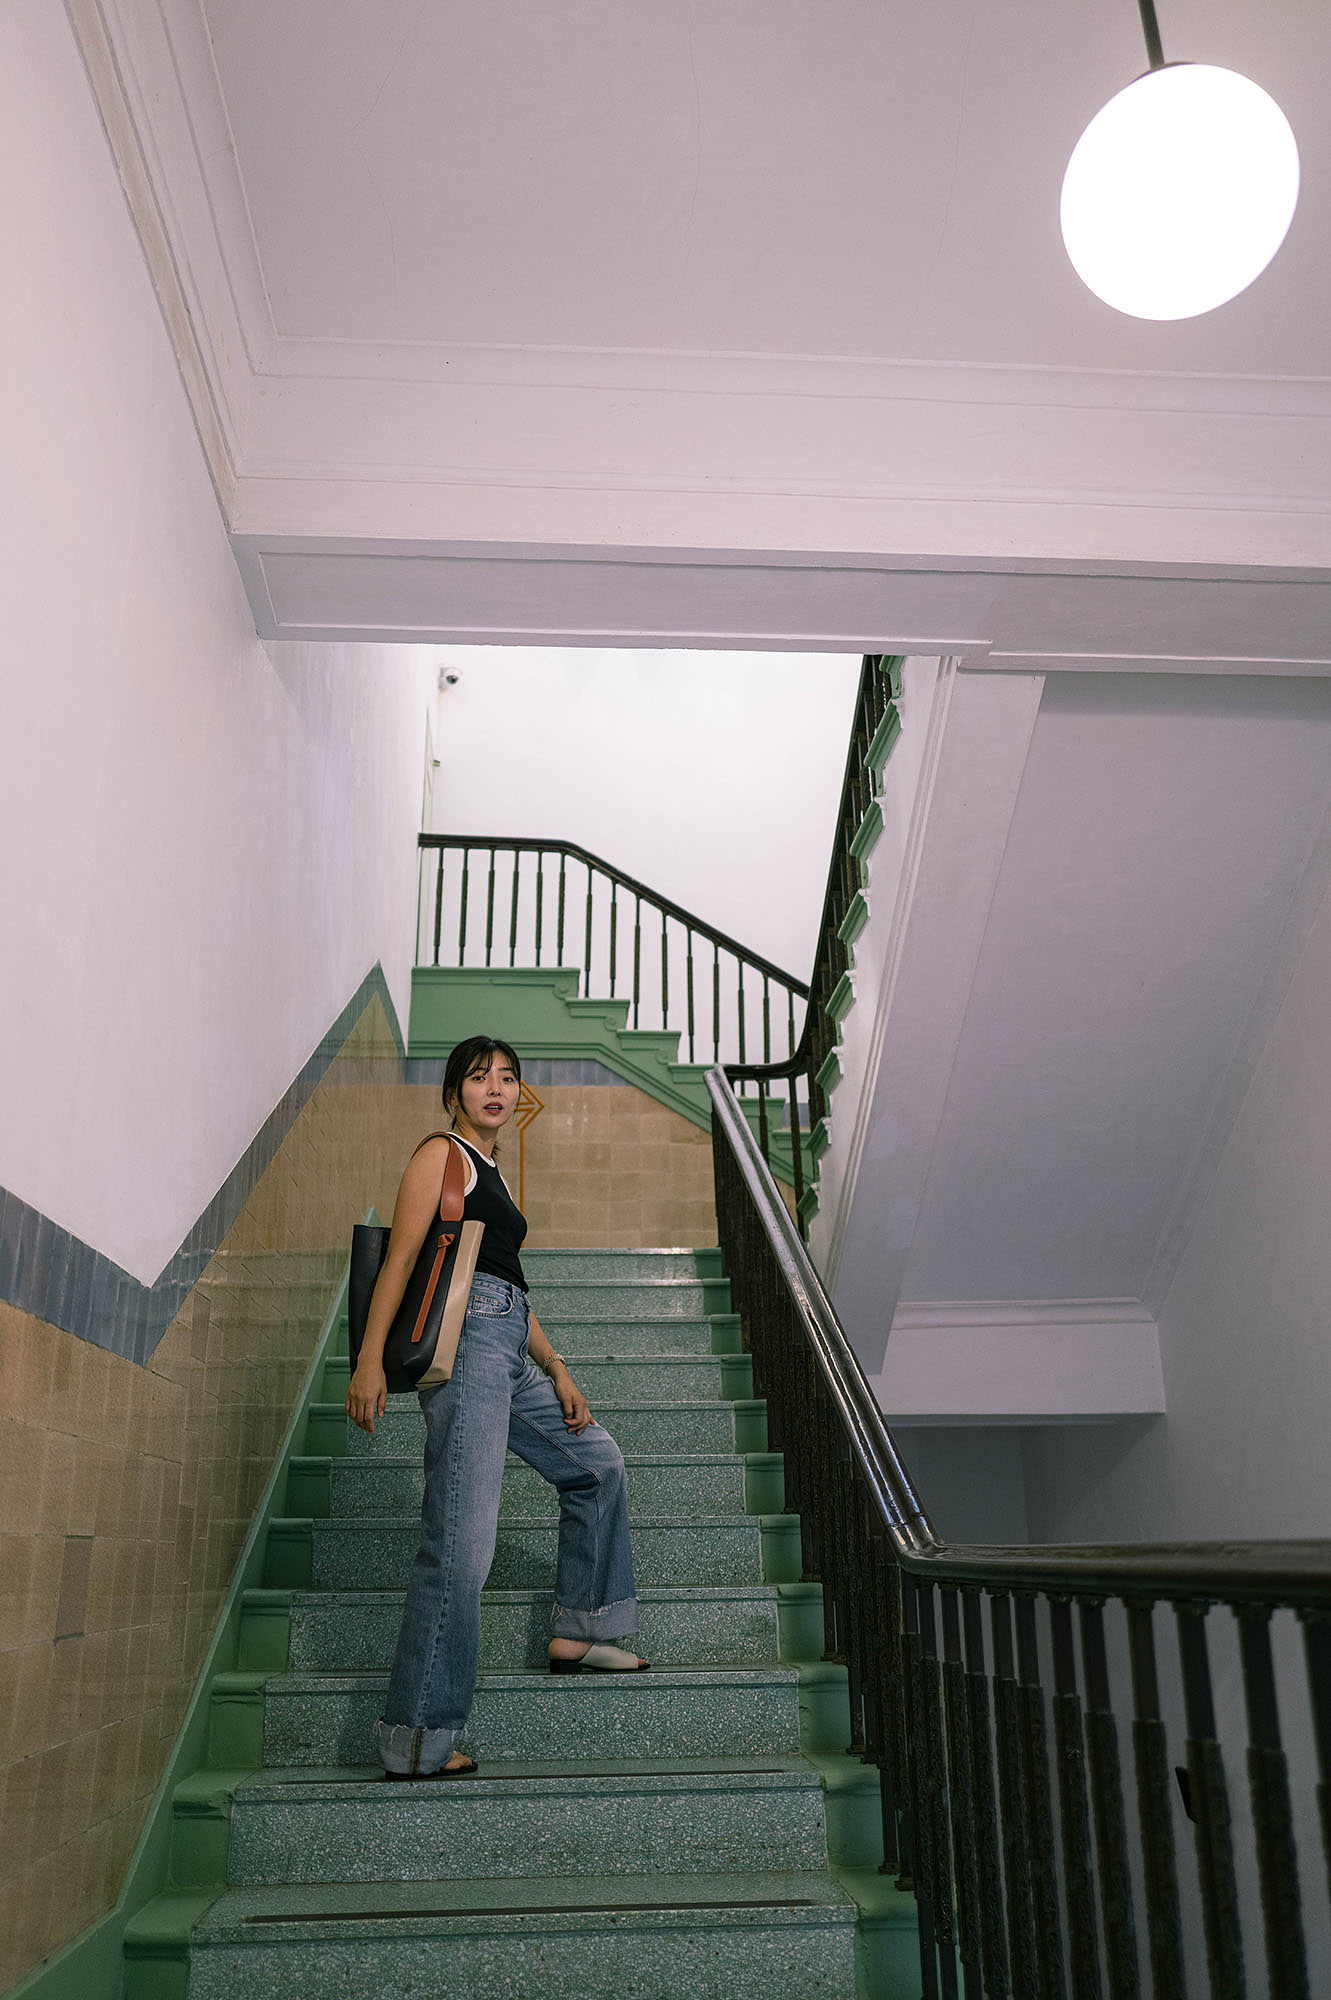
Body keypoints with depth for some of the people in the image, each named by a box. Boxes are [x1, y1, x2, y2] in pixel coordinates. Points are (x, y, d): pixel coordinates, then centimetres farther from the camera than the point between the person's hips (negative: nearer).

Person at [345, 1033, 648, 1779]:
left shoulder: (496, 1174, 26)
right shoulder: (443, 1153, 1)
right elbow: (402, 1256, -10)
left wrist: (558, 1371, 19)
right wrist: (371, 1360, -20)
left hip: (512, 1354, 10)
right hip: (467, 1338, -10)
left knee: (597, 1462, 21)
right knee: (462, 1540, -14)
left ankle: (578, 1632, 28)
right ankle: (418, 1743, -11)